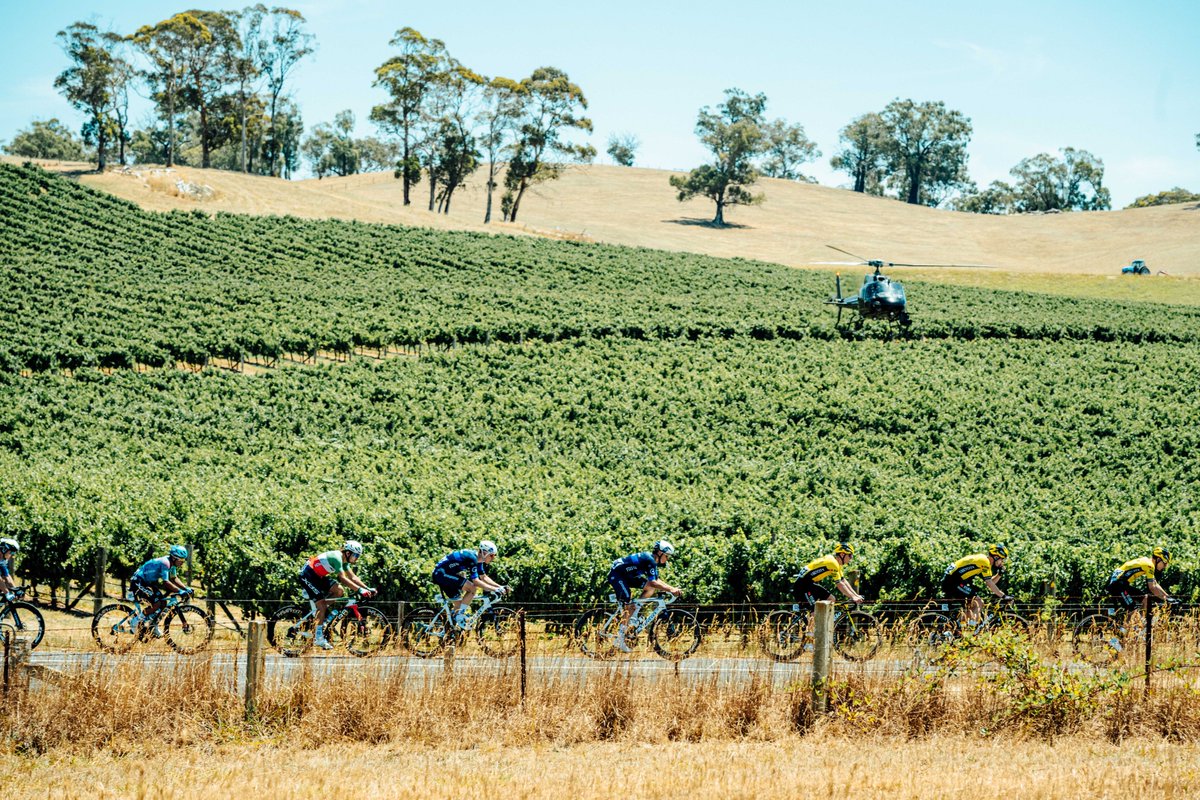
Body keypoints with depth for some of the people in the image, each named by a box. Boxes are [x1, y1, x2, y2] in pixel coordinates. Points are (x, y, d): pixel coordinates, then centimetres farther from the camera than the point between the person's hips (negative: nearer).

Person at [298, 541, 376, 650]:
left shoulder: (344, 561, 5)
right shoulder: (336, 558, -25)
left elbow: (353, 577, 5)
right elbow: (343, 579, -31)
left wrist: (367, 588, -7)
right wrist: (360, 590, -36)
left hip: (318, 576, 9)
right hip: (307, 576, -9)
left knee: (339, 591, -5)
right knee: (322, 605, -14)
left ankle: (320, 612, 8)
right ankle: (318, 638, -10)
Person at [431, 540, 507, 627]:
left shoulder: (478, 559, 8)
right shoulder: (472, 558, -22)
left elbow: (484, 577, 16)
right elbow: (476, 581, -24)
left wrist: (500, 587, 5)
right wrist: (494, 589, -23)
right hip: (441, 574, -10)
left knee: (459, 604, 13)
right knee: (472, 588, -17)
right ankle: (460, 616, -12)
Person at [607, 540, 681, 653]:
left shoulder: (653, 561, 8)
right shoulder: (649, 560, -22)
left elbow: (656, 581, 12)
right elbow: (653, 582, -28)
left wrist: (673, 588, 0)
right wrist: (671, 590, -31)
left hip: (626, 576, 10)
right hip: (616, 575, -10)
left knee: (651, 588, 1)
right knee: (628, 605, -14)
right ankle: (620, 641, -12)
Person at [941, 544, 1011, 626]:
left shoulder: (982, 559, 19)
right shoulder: (984, 561, -10)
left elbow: (991, 582, 21)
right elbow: (989, 584, -14)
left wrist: (999, 573, 9)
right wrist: (1003, 596, -10)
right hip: (953, 583, -10)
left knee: (973, 604, 20)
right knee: (979, 602, -11)